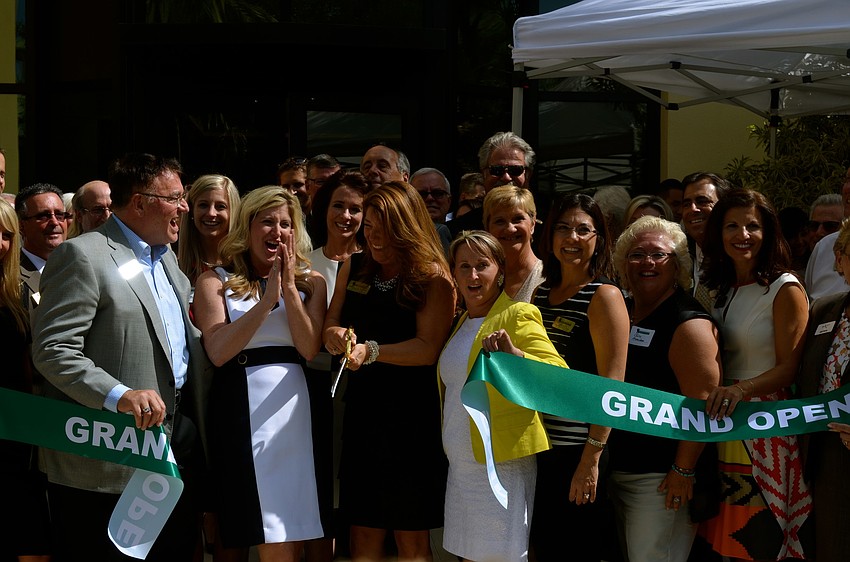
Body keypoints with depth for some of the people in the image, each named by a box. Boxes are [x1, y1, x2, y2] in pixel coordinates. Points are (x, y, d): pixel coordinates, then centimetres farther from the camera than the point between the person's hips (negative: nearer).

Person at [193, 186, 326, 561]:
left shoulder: (310, 282, 11)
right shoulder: (215, 281, 4)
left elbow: (310, 349, -2)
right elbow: (218, 352, -9)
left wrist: (290, 288, -7)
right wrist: (269, 298, -11)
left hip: (294, 404, 2)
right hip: (241, 408, -2)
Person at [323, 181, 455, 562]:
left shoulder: (432, 276, -8)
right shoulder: (354, 268, 9)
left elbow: (429, 348, -17)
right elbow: (330, 326, 10)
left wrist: (372, 351, -29)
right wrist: (336, 334, -13)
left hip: (412, 413, -5)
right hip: (362, 405, 5)